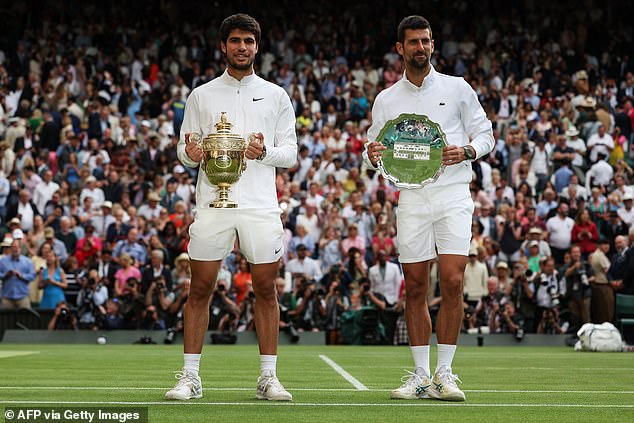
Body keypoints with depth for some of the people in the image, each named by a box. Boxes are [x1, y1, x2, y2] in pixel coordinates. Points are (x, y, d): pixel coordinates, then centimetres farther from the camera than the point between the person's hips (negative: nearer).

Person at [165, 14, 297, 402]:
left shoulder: (276, 96, 10)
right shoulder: (201, 96, 10)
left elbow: (291, 153, 8)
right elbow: (184, 151, 11)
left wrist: (265, 152, -12)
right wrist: (190, 154, -13)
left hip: (261, 205, 0)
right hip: (213, 203, 0)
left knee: (266, 289, 1)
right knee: (200, 288, -1)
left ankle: (268, 377, 8)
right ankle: (190, 377, 5)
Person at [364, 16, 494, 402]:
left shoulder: (457, 88, 6)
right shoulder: (386, 100, 11)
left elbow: (485, 134, 9)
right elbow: (375, 147, 14)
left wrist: (466, 151, -12)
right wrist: (373, 153, -10)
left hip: (453, 193, -2)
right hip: (411, 199, 2)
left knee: (453, 282, -11)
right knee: (415, 288, 2)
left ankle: (444, 374, -4)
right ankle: (421, 374, 9)